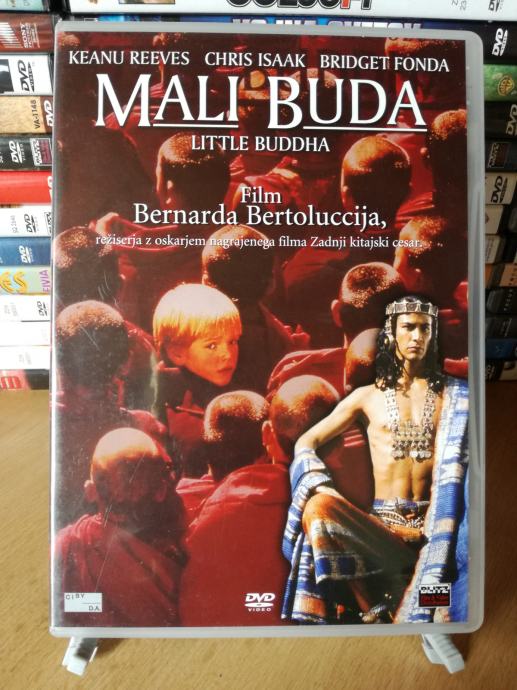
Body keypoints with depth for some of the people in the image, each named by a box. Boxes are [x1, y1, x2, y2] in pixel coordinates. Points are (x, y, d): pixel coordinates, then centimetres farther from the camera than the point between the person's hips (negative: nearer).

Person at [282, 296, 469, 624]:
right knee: (319, 508, -29)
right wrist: (323, 489, -12)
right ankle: (377, 608, -20)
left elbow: (454, 466, 3)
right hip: (383, 522, 1)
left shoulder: (452, 395, 10)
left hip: (432, 520, 0)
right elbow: (306, 443, 8)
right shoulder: (369, 396, 9)